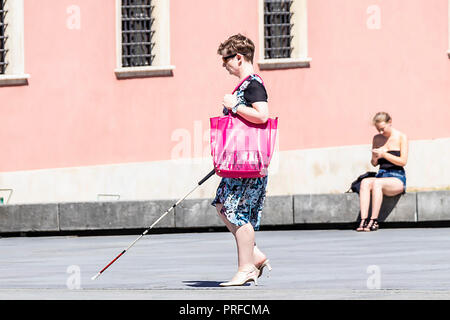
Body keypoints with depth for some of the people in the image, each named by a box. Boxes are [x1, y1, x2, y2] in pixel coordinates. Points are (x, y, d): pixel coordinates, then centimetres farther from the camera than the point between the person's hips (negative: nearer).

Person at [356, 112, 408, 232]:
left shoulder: (401, 137, 1)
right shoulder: (377, 139, 14)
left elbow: (403, 161, -7)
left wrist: (384, 154, -16)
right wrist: (374, 158, -7)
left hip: (397, 178, -4)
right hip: (381, 175, 4)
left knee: (377, 183, -36)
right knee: (365, 182, -30)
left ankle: (374, 221, -38)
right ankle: (363, 221, -40)